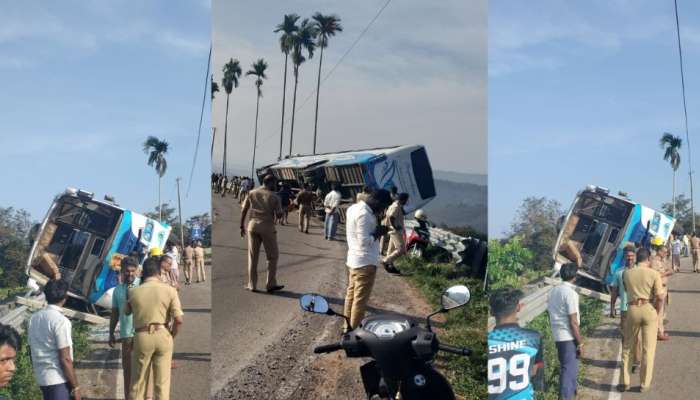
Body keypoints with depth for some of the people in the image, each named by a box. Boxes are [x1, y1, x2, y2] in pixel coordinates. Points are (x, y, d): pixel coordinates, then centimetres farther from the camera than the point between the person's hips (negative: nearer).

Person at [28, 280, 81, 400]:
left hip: (41, 377, 8)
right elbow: (65, 359, -18)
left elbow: (33, 352, 12)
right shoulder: (60, 321, -17)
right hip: (58, 381, -8)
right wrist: (76, 387, -12)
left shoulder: (34, 318, 6)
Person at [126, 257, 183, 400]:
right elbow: (178, 320, -10)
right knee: (162, 383, 8)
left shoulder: (133, 292, -1)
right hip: (163, 335, 0)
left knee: (137, 382, 13)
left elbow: (127, 312, 19)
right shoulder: (169, 290, -5)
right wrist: (171, 336, 6)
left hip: (142, 337, 0)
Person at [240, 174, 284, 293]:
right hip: (267, 226, -3)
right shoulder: (274, 196, -3)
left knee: (253, 256, 10)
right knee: (272, 256, 9)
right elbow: (279, 214, -8)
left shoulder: (252, 193, 7)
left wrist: (242, 226, 11)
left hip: (253, 225, 3)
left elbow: (243, 210, 5)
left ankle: (252, 285, 12)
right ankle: (270, 284, 8)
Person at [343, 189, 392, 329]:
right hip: (365, 262, -10)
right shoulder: (364, 214, -23)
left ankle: (348, 326, 27)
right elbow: (364, 241, -25)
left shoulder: (355, 207, 8)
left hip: (353, 259, 10)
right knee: (360, 299, -1)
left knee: (351, 294, 18)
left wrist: (376, 230, 3)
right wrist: (378, 233, -12)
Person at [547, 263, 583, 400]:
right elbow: (573, 322, -18)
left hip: (557, 336, 8)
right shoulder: (570, 293, -17)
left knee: (567, 366, 23)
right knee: (569, 368, -1)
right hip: (569, 337, -8)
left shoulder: (553, 291, 7)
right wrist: (580, 343, -11)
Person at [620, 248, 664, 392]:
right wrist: (656, 311, 5)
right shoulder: (654, 274, -6)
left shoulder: (626, 273, 2)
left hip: (633, 310, 2)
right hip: (649, 310, -2)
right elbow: (660, 297, -9)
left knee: (627, 347, 14)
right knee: (648, 349, 7)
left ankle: (625, 382, 14)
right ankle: (645, 383, 11)